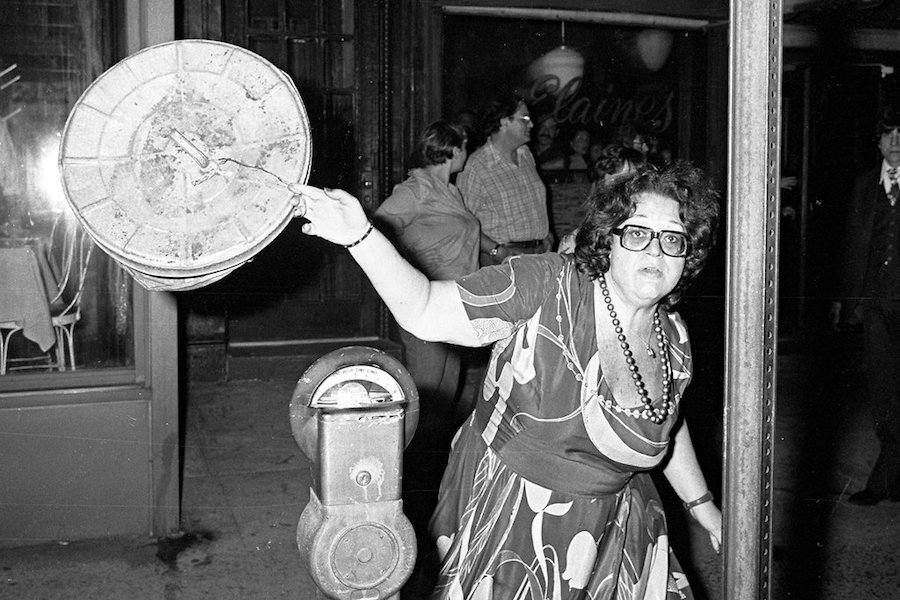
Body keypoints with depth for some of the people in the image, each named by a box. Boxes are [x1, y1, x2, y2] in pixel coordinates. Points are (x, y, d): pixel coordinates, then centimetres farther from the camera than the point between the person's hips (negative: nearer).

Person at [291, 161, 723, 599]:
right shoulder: (545, 286, -20)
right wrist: (359, 235, -37)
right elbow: (423, 312, -25)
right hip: (504, 510, -4)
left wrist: (701, 504, 24)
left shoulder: (674, 340, -2)